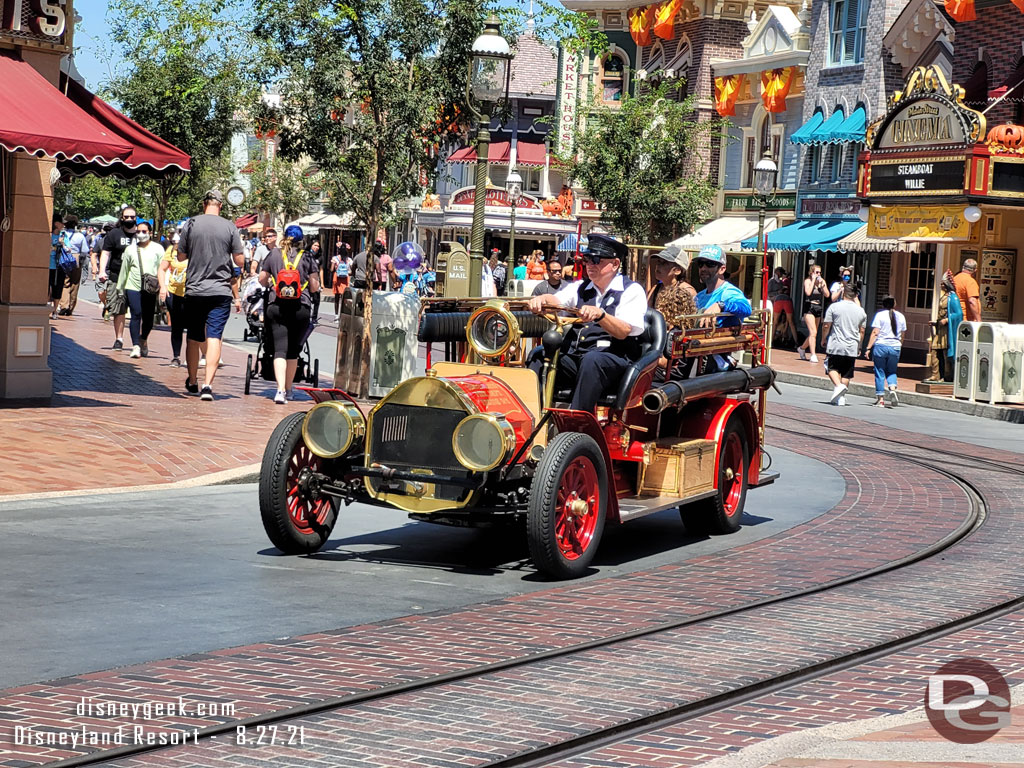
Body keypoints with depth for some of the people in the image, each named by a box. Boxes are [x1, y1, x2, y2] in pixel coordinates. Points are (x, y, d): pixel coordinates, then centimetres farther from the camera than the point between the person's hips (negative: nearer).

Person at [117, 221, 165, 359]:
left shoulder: (158, 249, 8)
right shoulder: (130, 249, 12)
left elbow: (162, 269, 4)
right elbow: (124, 269, 17)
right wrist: (120, 288, 18)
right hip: (133, 286, 0)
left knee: (148, 318, 4)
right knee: (136, 314, -11)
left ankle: (143, 340, 31)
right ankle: (136, 346, -12)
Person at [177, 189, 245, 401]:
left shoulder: (191, 225, -1)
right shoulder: (229, 227, -4)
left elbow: (181, 256, 7)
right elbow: (239, 260, 0)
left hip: (194, 290, 2)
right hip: (221, 291, -2)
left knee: (194, 338, 14)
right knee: (214, 338, -4)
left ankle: (192, 382, 28)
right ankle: (208, 384, -16)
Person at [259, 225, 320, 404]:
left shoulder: (273, 255, 6)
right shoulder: (308, 258, 3)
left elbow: (262, 280, 10)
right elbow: (314, 287, 3)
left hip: (276, 307, 0)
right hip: (301, 308, 0)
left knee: (280, 350, -4)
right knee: (293, 350, 13)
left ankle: (281, 389, -21)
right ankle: (288, 390, 23)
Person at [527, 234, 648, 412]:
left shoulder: (632, 290, 2)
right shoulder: (581, 287, 20)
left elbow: (623, 332, -13)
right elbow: (556, 301, 1)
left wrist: (599, 314, -31)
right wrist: (541, 300, -23)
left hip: (613, 360, -6)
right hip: (575, 356, 6)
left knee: (591, 359, -37)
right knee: (539, 354, -16)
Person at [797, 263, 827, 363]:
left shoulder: (822, 281, 9)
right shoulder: (807, 280, -3)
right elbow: (808, 292, -20)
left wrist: (822, 284, -10)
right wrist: (813, 280, -14)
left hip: (818, 308, 6)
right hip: (809, 307, -6)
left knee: (813, 334, 12)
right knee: (813, 332, -15)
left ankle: (801, 348, 34)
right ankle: (813, 355, -14)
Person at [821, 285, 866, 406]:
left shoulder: (834, 307, -6)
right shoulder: (861, 311, 5)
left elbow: (826, 326, -5)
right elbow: (862, 331, 10)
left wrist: (824, 339, 10)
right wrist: (859, 347, 21)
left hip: (835, 346, -3)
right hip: (852, 348, 3)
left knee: (832, 368, 8)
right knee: (846, 374, 8)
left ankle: (838, 386, -17)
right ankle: (840, 398, 7)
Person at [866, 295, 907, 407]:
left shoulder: (880, 315, -4)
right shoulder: (901, 316, 8)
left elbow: (875, 333, -10)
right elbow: (902, 335, 12)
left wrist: (869, 348, -8)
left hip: (880, 345, -3)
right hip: (895, 347, 3)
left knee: (879, 373, 4)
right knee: (891, 371, 16)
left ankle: (881, 399, 4)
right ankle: (892, 389, -12)